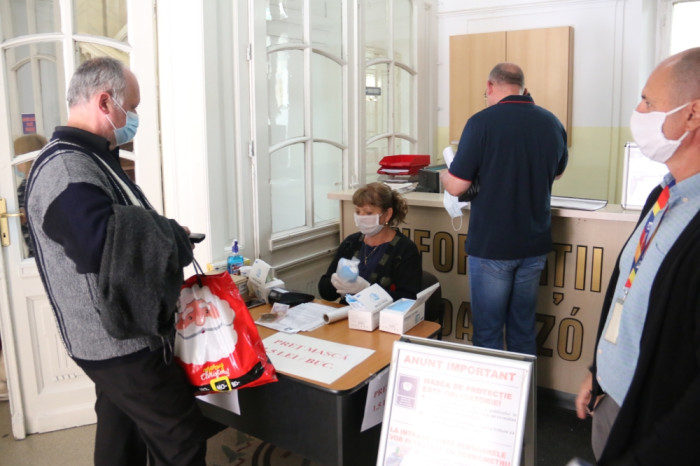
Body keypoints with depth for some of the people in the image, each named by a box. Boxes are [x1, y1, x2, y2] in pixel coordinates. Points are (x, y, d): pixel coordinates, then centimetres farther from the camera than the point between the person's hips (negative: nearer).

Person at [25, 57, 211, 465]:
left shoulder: (88, 160, 15)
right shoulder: (65, 168, -21)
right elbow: (105, 241, -36)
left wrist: (168, 237, 3)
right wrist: (175, 238, -21)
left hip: (119, 337, 10)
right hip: (120, 341, -10)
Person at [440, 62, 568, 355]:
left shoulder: (482, 122, -14)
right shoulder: (552, 122, 2)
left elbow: (456, 186, -14)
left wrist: (444, 174, 7)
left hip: (491, 245, -5)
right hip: (535, 243, 5)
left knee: (487, 331, 7)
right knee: (524, 328, 16)